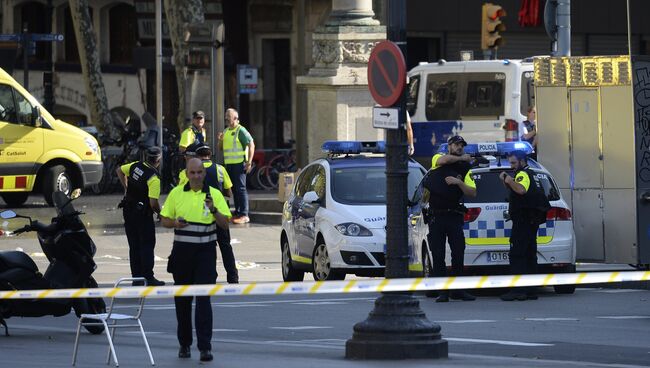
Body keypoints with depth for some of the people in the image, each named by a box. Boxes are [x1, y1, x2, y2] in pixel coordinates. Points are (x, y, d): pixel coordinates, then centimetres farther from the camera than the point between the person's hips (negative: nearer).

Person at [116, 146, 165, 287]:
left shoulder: (136, 166, 0)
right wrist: (160, 213, -4)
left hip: (128, 211, 7)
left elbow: (119, 170, 20)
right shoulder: (154, 178, -20)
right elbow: (153, 203, -23)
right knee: (147, 245, 2)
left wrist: (127, 187, 22)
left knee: (134, 246, 12)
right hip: (143, 213, -7)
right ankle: (148, 277, 0)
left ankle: (136, 277, 14)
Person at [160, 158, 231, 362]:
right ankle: (184, 343, 21)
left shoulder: (214, 194, 2)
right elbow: (164, 220, 11)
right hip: (182, 251, 2)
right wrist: (175, 223, -11)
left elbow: (225, 223, -1)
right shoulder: (176, 193, 7)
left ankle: (205, 346, -12)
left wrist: (214, 210, -19)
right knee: (182, 299, 9)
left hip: (205, 252, -2)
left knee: (203, 299, -10)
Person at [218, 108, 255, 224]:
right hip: (229, 164, 9)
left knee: (241, 188, -11)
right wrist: (220, 140, 2)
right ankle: (237, 213, 16)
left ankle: (244, 215, -13)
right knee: (234, 189, 11)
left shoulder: (240, 130, -7)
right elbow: (221, 148, 25)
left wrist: (249, 162, -16)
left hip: (239, 163, -9)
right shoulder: (226, 131, 18)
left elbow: (251, 145, -11)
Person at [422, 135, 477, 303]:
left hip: (455, 216, 1)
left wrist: (459, 182, -13)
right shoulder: (437, 159, 7)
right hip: (436, 215, -1)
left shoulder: (465, 170, 11)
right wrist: (462, 158, -3)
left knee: (458, 254, -1)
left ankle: (457, 290, 8)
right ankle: (442, 292, 1)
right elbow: (444, 160, -17)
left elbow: (472, 193, 1)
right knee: (438, 255, -2)